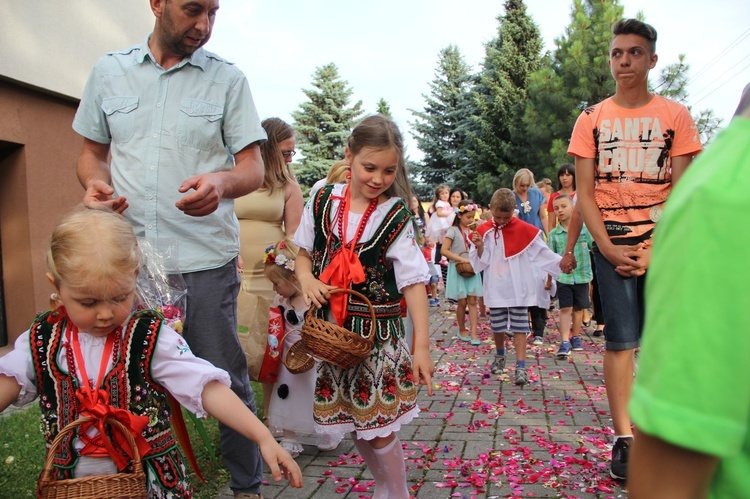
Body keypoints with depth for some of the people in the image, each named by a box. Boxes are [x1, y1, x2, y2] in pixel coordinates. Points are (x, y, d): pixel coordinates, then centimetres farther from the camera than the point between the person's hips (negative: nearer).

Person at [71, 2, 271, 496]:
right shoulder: (108, 71, 11)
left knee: (226, 381, 4)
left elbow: (254, 167, 0)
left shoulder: (228, 78, 5)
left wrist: (222, 182, -23)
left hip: (205, 261, -2)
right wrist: (95, 183, -4)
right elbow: (93, 151, 19)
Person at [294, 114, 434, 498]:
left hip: (377, 333, -3)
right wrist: (307, 279, -12)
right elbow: (304, 253, 11)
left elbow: (414, 282, -9)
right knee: (353, 425, 14)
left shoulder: (395, 217, -8)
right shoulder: (323, 201, 0)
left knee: (378, 428, -2)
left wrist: (422, 346, -14)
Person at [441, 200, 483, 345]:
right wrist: (461, 259, -18)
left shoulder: (473, 230, 8)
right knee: (462, 302, 2)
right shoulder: (453, 231, -6)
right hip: (458, 269, -4)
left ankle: (473, 333, -2)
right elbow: (444, 250, -13)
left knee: (472, 301, -1)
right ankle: (462, 331, 20)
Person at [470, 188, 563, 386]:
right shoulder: (484, 231, 0)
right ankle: (500, 356, 38)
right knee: (497, 327, 13)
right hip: (495, 289, 2)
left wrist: (561, 262, -15)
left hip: (518, 289, -2)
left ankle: (521, 367, 0)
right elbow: (481, 262, 2)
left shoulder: (524, 229, -4)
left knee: (519, 328, -2)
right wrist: (479, 247, -17)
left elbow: (542, 253, -3)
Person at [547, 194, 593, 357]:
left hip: (582, 275, 1)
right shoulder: (553, 234, 0)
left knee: (578, 308, 12)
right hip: (563, 277, 0)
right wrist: (548, 278, 3)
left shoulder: (584, 228, -2)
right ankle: (564, 342, -5)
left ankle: (576, 337, 29)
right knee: (565, 308, -4)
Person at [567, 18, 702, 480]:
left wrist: (654, 249, -11)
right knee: (622, 339, -2)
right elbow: (585, 192, 1)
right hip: (612, 244, 0)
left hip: (662, 244, 0)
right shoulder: (592, 119, 6)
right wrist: (610, 249, -8)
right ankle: (625, 439, 4)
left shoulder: (675, 116, 4)